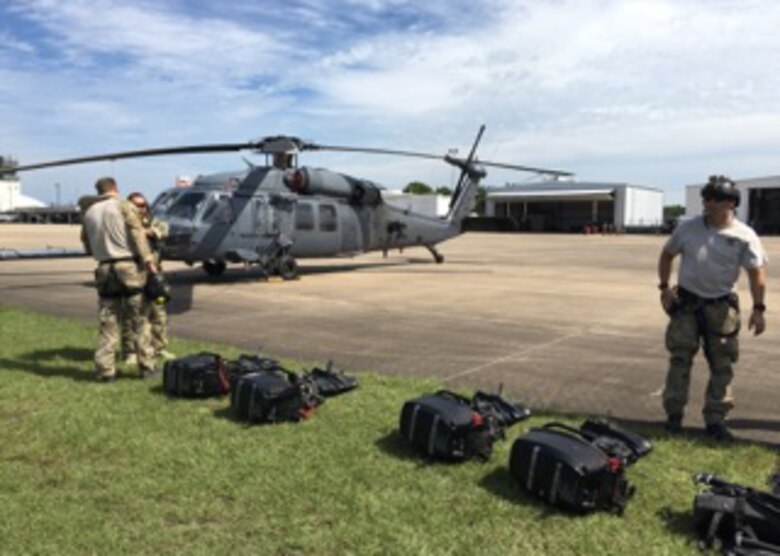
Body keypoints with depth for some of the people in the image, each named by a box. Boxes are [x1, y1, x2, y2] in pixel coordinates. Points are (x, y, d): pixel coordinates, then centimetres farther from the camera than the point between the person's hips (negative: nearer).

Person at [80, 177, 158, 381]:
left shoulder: (89, 213, 13)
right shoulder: (124, 206, -2)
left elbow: (87, 245, 17)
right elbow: (137, 234, -10)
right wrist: (148, 260, -12)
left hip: (105, 268, 4)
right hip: (128, 266, -4)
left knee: (107, 321, 9)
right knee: (138, 320, 3)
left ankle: (105, 369, 8)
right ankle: (146, 366, 6)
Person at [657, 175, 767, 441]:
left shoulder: (744, 236, -8)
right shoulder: (688, 228, -4)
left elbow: (756, 272, -6)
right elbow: (667, 254, 9)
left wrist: (758, 308, -12)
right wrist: (664, 287, 0)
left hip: (721, 305, 0)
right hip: (686, 301, 0)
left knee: (722, 365, 6)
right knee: (680, 359, 2)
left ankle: (715, 418, 19)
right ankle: (674, 414, 14)